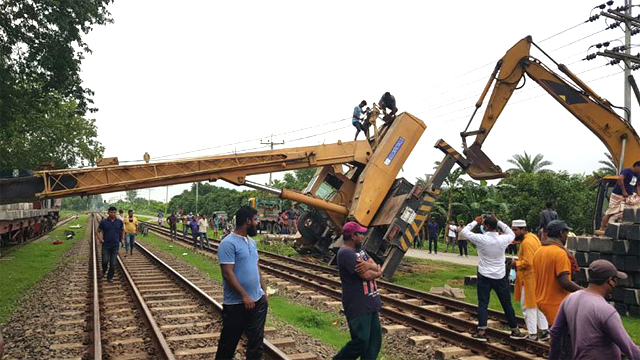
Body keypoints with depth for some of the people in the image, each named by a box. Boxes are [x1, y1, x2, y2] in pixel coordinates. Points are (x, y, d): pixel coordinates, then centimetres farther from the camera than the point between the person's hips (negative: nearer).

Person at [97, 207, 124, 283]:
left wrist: (121, 239, 14)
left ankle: (110, 277, 17)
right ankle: (104, 271, 31)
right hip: (106, 245, -1)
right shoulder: (103, 222, -4)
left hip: (115, 246, 1)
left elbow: (122, 230, 18)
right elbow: (98, 231, 6)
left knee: (113, 263, 3)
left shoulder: (119, 222, 1)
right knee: (105, 261, -2)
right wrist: (100, 239, -8)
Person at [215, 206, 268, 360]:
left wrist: (264, 291, 13)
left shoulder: (251, 242, 10)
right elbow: (227, 273, -20)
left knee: (257, 339, 15)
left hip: (258, 300, 8)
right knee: (229, 341, 8)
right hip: (236, 303, -8)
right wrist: (244, 296, -21)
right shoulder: (228, 243, -16)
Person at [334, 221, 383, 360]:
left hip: (371, 303, 9)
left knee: (375, 340, 10)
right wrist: (377, 272, -1)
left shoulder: (359, 249, 13)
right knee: (361, 342, -4)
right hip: (358, 306, -9)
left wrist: (369, 265, -18)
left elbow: (377, 268, 5)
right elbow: (366, 275, -22)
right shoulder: (346, 252, -17)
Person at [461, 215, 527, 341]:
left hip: (484, 277, -2)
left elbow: (464, 231, -3)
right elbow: (512, 234, 15)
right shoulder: (503, 239, -9)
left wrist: (475, 221, 5)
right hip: (500, 276, 2)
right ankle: (515, 330, 23)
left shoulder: (481, 239, -16)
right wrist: (498, 222, 9)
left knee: (483, 303, 2)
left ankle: (481, 332, -2)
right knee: (507, 304, 11)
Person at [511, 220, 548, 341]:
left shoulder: (527, 242, -21)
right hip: (537, 276, 10)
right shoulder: (533, 237, 11)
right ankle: (544, 331, 22)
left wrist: (516, 263, -12)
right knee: (538, 304, 17)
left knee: (528, 306, 0)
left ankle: (532, 334, 6)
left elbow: (527, 262, -27)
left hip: (529, 278, -10)